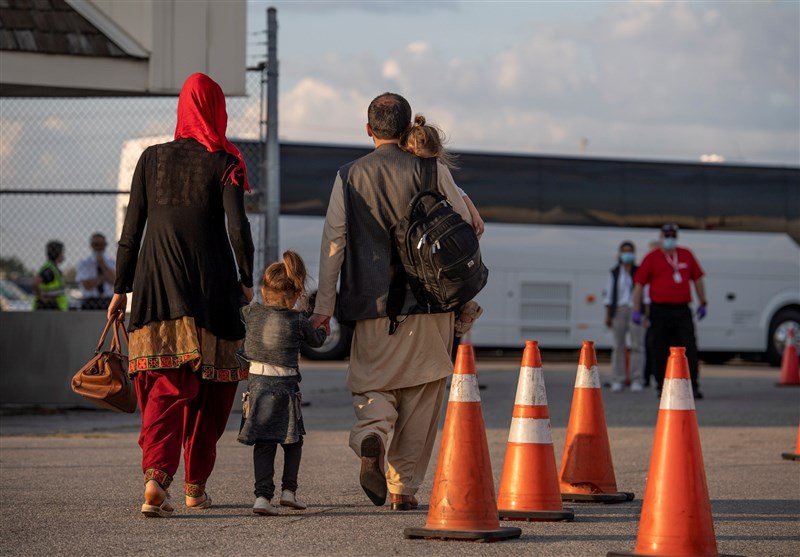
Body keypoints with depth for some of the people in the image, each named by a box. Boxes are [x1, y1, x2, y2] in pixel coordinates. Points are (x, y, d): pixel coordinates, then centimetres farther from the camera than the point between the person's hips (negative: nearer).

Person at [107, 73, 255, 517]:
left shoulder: (151, 159, 7)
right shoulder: (224, 162, -1)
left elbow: (132, 229, 8)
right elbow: (237, 225, -10)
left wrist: (121, 289, 14)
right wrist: (246, 280, 4)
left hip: (157, 283, 2)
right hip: (211, 287, -2)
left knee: (166, 386, -2)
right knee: (211, 387, 14)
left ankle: (157, 473, -26)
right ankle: (196, 485, 20)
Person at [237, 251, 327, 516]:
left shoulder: (250, 313, -1)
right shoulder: (298, 321, -4)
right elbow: (316, 340, 14)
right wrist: (323, 328, 37)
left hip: (256, 382, 2)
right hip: (285, 386, -2)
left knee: (264, 443, 3)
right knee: (293, 439, 16)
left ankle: (263, 494, -8)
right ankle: (289, 489, 10)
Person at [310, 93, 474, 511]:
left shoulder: (348, 177, 4)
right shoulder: (431, 170, 1)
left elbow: (332, 242, 1)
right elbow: (466, 226, 4)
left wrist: (324, 305, 2)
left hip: (372, 304, 1)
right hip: (429, 303, -1)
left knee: (373, 383, 10)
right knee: (421, 396, 8)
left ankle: (370, 436, -23)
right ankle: (403, 487, 8)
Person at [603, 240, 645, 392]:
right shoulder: (614, 273, 9)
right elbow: (609, 294, 9)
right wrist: (608, 315, 3)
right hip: (619, 310, 2)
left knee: (637, 346, -7)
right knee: (618, 346, 2)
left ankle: (637, 381, -6)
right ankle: (617, 381, 5)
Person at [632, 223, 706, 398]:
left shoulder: (686, 255, 12)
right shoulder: (652, 258, 2)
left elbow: (697, 279, 20)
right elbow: (639, 284, 1)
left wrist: (702, 303, 17)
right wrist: (636, 310, -4)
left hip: (682, 310, 2)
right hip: (660, 310, -2)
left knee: (690, 349, -6)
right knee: (660, 351, 3)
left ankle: (692, 386, -4)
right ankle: (662, 387, 12)